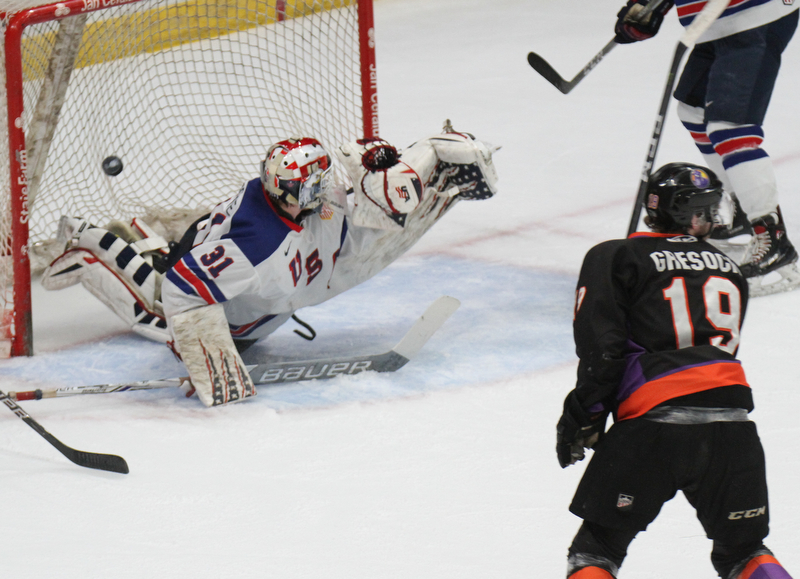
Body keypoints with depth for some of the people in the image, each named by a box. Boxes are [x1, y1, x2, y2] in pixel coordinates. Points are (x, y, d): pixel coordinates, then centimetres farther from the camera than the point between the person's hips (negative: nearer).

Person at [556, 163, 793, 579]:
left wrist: (583, 416, 6)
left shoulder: (614, 259, 7)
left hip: (653, 422, -3)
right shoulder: (729, 269, 22)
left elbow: (601, 348, -2)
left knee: (598, 545, 9)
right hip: (729, 415, 3)